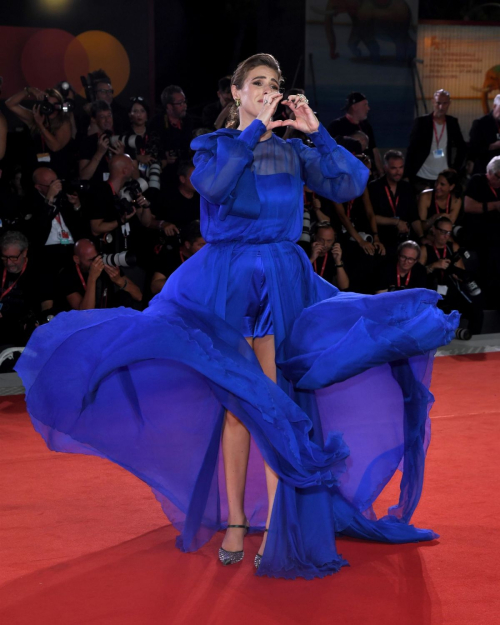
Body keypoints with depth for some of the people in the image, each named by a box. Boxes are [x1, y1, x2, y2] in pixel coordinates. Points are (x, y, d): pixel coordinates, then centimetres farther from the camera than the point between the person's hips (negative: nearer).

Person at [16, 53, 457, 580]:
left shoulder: (293, 153, 12)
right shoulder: (214, 145, 6)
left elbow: (349, 186, 1)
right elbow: (213, 184, -17)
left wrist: (316, 133, -5)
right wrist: (254, 129, -15)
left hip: (282, 281, 1)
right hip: (226, 279, -1)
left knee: (273, 400, -4)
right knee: (235, 402, 0)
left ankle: (276, 528, -3)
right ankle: (234, 520, 9)